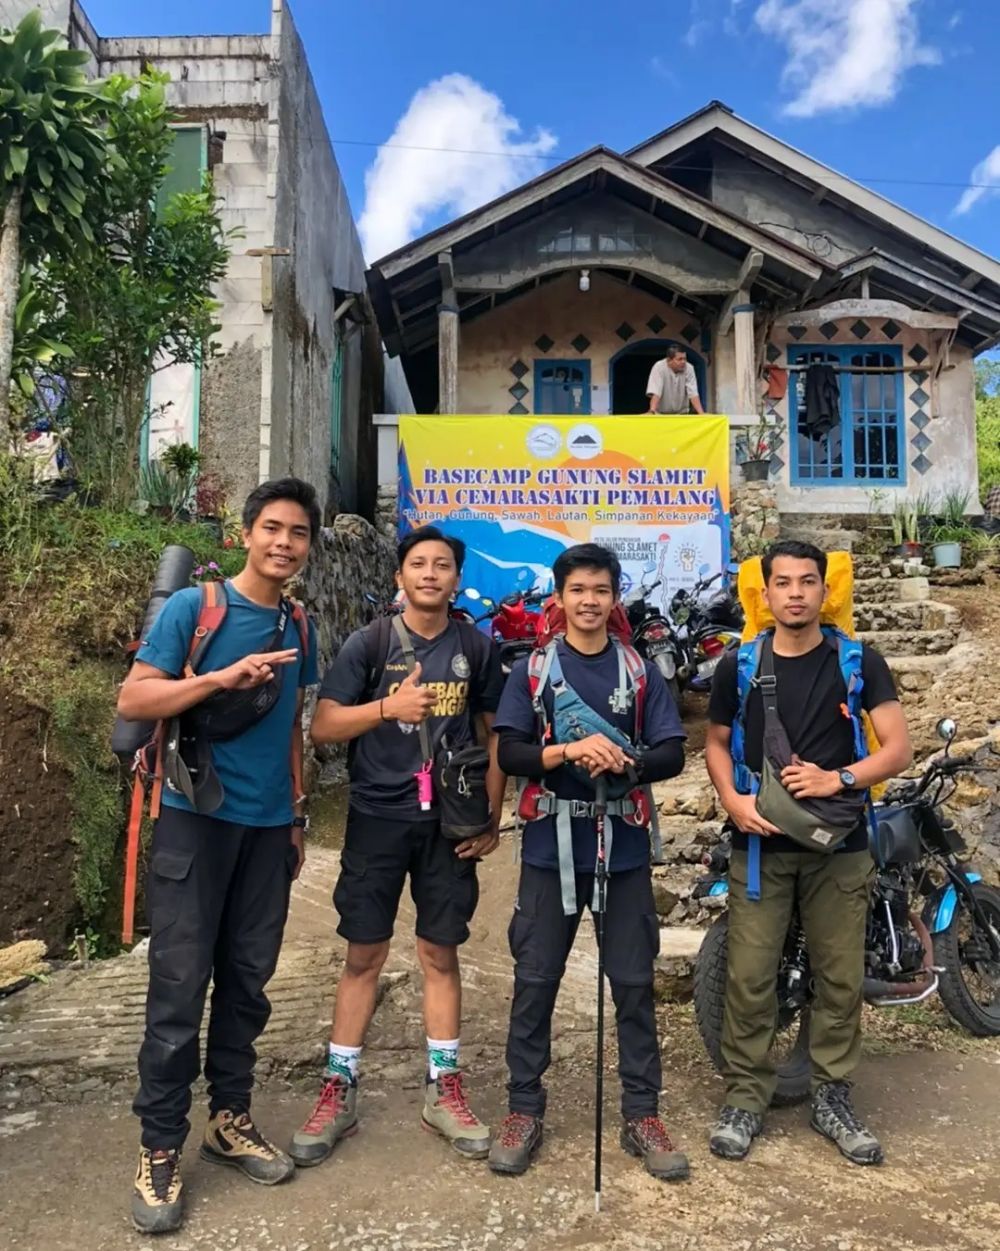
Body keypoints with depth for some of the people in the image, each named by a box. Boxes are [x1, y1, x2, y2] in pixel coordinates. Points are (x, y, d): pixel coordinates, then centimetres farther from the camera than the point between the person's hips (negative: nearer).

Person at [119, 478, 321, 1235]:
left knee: (248, 980, 12)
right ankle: (161, 1149, 12)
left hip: (268, 825, 5)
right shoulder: (193, 607, -7)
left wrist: (297, 816, 15)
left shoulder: (299, 627, 9)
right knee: (180, 986, -1)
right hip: (197, 817, -5)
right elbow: (133, 700, -11)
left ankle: (230, 1119, 27)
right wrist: (223, 677, -22)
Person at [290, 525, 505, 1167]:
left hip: (449, 822, 1)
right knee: (364, 953, 5)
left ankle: (444, 1088, 23)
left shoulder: (477, 648, 3)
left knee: (441, 952, 10)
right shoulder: (370, 644, -2)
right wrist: (387, 707, -21)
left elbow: (494, 735, 8)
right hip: (377, 818, -1)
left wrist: (492, 818, 3)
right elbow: (323, 726, -5)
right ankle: (339, 1092, 19)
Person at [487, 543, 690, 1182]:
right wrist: (571, 751, -22)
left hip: (624, 850, 1)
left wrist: (625, 762, -20)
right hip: (551, 848, 0)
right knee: (535, 981, 6)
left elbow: (672, 754, 0)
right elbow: (509, 753, -5)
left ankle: (643, 1114, 21)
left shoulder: (641, 673, 5)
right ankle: (525, 1109, 21)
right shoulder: (532, 671, 4)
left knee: (634, 983, 7)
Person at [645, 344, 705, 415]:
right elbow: (655, 393, -27)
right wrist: (652, 411, -42)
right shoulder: (659, 367, -18)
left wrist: (701, 413, -26)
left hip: (682, 413, 2)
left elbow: (693, 394, -14)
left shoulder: (689, 369, -10)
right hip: (662, 414, -2)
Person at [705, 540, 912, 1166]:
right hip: (760, 843, 0)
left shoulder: (859, 662, -1)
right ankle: (746, 1098, 18)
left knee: (841, 978, 8)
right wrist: (732, 799, -9)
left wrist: (838, 779, -19)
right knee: (749, 978, 2)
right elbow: (717, 742, 9)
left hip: (839, 845, 0)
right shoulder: (738, 665, 3)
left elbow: (899, 749, -4)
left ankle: (833, 1096, 26)